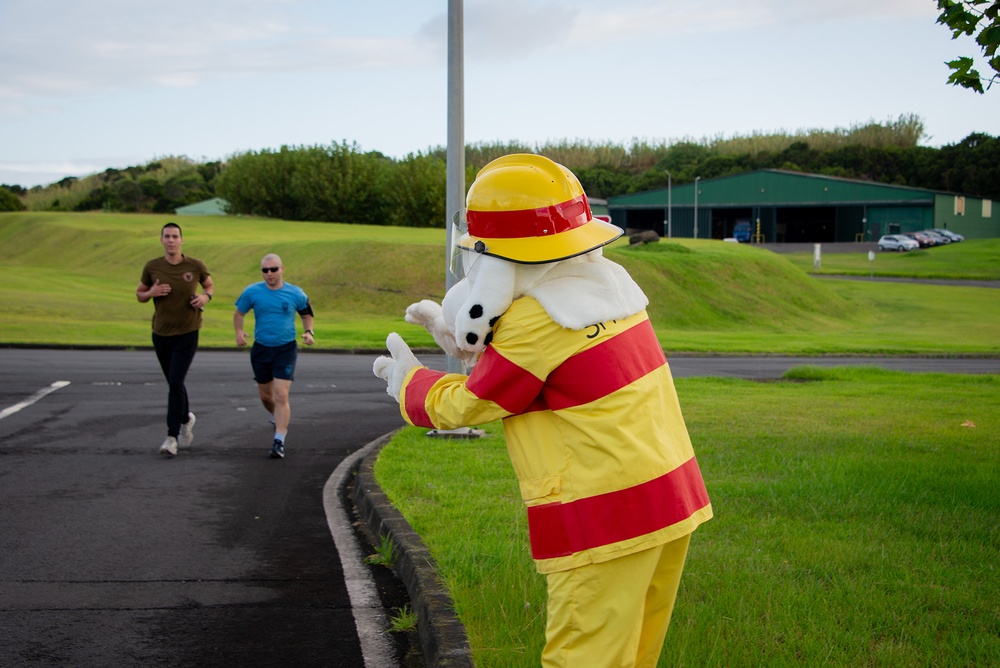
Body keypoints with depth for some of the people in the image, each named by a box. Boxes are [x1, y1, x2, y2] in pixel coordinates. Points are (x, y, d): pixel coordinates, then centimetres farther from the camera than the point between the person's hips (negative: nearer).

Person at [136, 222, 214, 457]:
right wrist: (151, 292, -15)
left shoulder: (195, 265, -7)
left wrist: (206, 297, -10)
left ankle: (172, 438, -11)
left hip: (187, 334, -3)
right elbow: (139, 295, 8)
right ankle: (186, 419, 43)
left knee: (175, 383, -14)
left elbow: (210, 285, 13)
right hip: (161, 334, 3)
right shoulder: (152, 267, -4)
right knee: (174, 383, 16)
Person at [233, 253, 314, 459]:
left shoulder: (295, 293, -3)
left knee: (281, 396, -13)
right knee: (265, 395, 16)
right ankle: (279, 419, 47)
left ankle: (279, 441, -11)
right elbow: (239, 313, 10)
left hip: (286, 349, -3)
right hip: (261, 349, 3)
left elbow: (307, 314, 13)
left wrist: (309, 332, -5)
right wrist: (239, 331, -9)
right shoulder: (252, 292, -2)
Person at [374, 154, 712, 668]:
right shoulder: (606, 282, 7)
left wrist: (408, 382, 14)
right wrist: (462, 337, 20)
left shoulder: (537, 320, -17)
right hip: (670, 496, 9)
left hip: (604, 522, -9)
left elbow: (466, 407, -4)